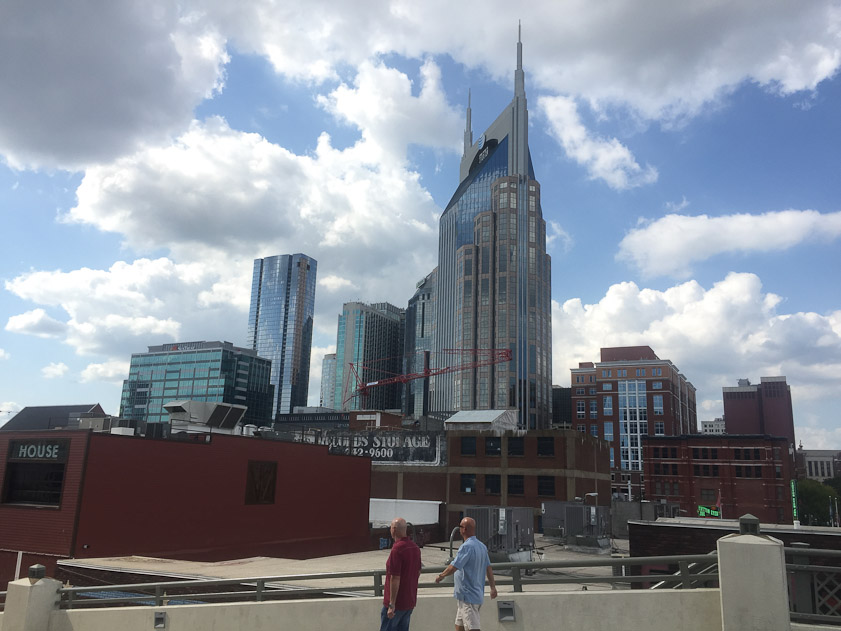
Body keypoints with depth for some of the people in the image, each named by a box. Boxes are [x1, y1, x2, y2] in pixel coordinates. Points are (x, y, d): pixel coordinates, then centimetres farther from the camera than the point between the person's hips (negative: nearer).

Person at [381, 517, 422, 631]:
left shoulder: (397, 549, -22)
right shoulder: (415, 547, 5)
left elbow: (395, 579, -23)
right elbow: (418, 572, 16)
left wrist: (392, 605, -20)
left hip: (397, 602, -8)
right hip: (410, 600, 8)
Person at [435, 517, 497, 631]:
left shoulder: (467, 546, -19)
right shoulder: (482, 546, 8)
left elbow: (454, 567, -21)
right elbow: (488, 568, 10)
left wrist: (441, 576, -5)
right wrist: (493, 587, 13)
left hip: (468, 596, -9)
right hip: (478, 595, 9)